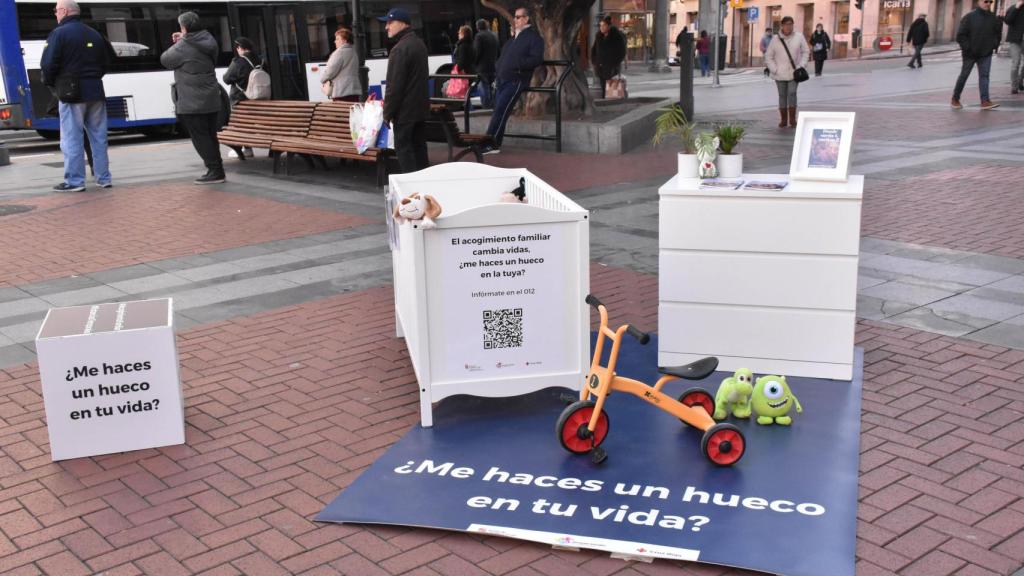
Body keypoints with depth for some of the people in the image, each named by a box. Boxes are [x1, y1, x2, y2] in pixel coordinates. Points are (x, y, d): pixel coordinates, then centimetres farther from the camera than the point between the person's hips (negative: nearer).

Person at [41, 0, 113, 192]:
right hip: (95, 92, 6)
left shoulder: (59, 34, -7)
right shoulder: (94, 34, 12)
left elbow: (48, 65, -14)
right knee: (98, 136, 11)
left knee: (72, 138, -1)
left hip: (71, 94, -6)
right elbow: (106, 62, 13)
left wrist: (50, 83, 3)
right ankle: (103, 177, 14)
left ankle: (74, 181, 0)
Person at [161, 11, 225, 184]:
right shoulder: (208, 42, 8)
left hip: (192, 103, -8)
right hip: (211, 100, 8)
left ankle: (215, 171, -6)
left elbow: (165, 59, -1)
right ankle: (217, 170, 15)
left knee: (200, 137, -3)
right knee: (210, 136, 13)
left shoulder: (182, 48, -14)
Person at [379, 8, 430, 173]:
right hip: (421, 107, 9)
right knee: (419, 147, 13)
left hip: (405, 110, -9)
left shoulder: (400, 49, -18)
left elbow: (395, 85, -20)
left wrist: (387, 112, -12)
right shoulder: (419, 44, 13)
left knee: (403, 148, -3)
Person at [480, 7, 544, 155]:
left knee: (500, 110, -17)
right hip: (502, 79, 8)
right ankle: (494, 143, 4)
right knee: (499, 111, 2)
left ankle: (490, 144, -17)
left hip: (516, 80, -8)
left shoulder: (534, 37, -2)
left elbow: (537, 59, -14)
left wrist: (517, 64, -22)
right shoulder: (513, 39, 25)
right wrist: (497, 68, 12)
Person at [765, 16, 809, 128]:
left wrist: (801, 66, -5)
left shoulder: (799, 37, 2)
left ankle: (792, 119, -6)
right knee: (782, 95, 5)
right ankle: (783, 119, 13)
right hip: (780, 74, 1)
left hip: (793, 73, -1)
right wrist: (774, 69, -5)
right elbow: (768, 56, 5)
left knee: (792, 93, -12)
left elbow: (805, 52, 7)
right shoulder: (776, 39, 2)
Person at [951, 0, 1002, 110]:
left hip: (986, 54, 3)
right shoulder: (969, 17, -8)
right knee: (964, 76, 7)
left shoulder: (993, 18, 6)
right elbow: (960, 35, -11)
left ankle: (985, 101, -11)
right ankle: (955, 99, 20)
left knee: (984, 76, -5)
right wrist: (967, 47, -17)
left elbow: (998, 33, 18)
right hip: (970, 54, -3)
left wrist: (995, 45, 4)